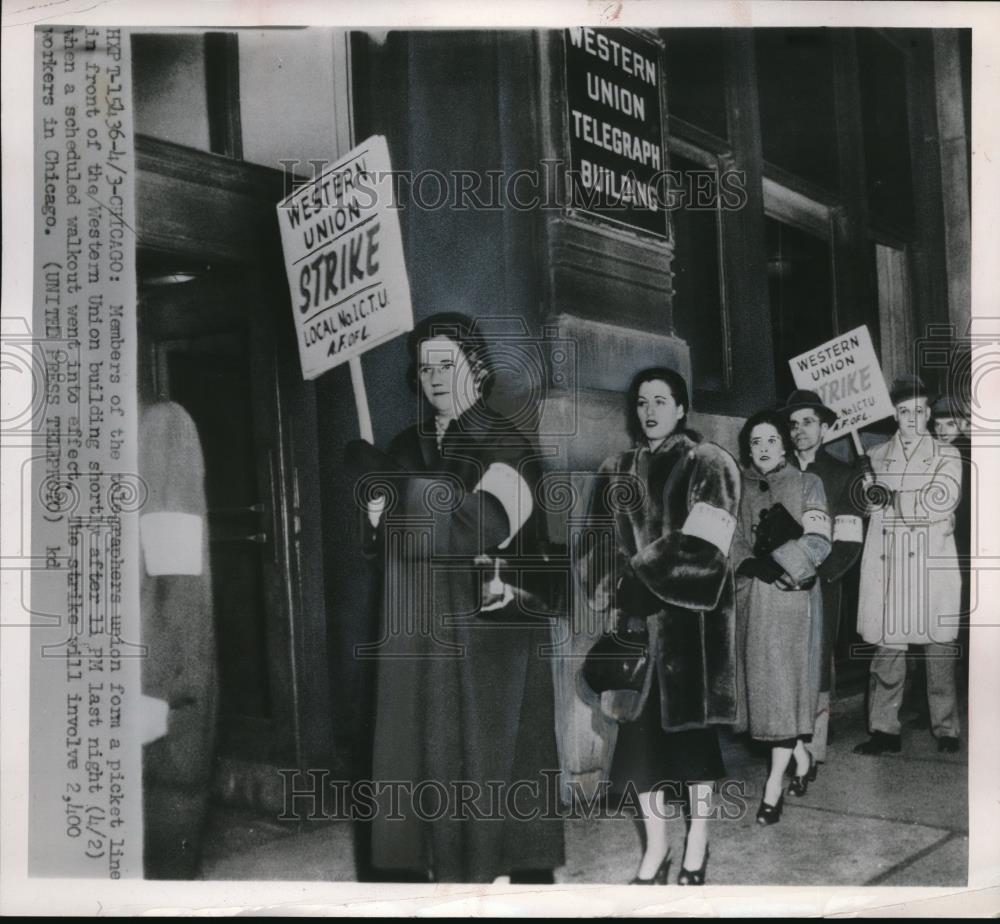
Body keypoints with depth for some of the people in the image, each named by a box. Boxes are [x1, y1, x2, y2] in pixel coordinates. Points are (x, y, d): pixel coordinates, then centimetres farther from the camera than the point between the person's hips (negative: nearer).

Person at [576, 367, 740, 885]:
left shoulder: (708, 465, 0)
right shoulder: (616, 472, 12)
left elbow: (700, 549, -11)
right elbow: (597, 546, 8)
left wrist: (639, 578, -12)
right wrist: (613, 591, -8)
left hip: (688, 619, -3)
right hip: (635, 620, 4)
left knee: (689, 729, 2)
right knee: (639, 731, 4)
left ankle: (696, 848, 16)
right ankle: (655, 849, 17)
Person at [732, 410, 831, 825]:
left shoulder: (807, 484, 1)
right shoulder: (740, 489, 10)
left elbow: (819, 546, -7)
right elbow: (734, 545, 4)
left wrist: (774, 558, -16)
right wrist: (759, 567, -14)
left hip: (793, 597, -3)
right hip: (752, 599, 4)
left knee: (783, 685, -6)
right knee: (762, 684, 7)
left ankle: (775, 783, -3)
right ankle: (801, 758, 28)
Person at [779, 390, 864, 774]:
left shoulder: (843, 476, 6)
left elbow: (849, 544, -2)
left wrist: (816, 574, -13)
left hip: (820, 588, -2)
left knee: (815, 668, -2)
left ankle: (812, 752, 5)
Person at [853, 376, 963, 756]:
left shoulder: (947, 456, 6)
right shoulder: (876, 456, 13)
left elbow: (942, 500, -9)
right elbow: (863, 502, 20)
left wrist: (892, 499, -7)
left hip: (933, 563, -1)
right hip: (888, 564, 2)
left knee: (939, 647, 2)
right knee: (887, 647, -1)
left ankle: (945, 729, 14)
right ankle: (885, 730, 5)